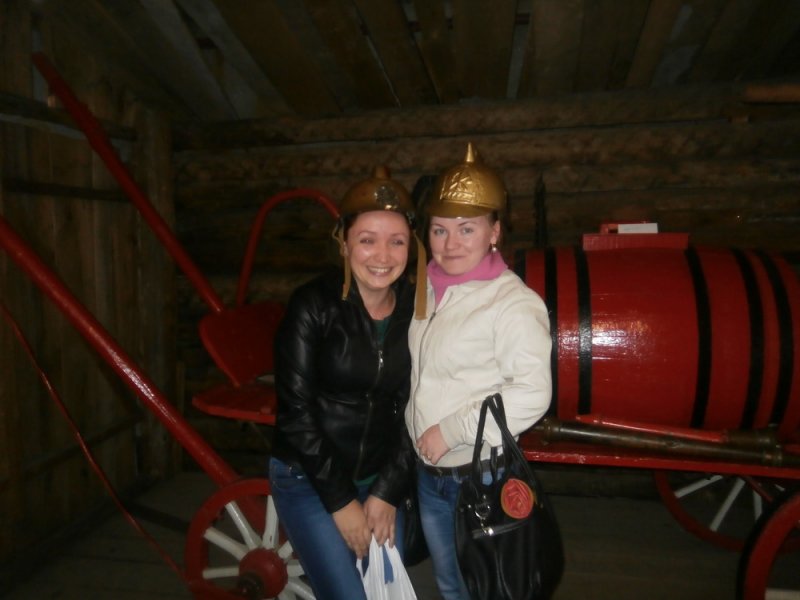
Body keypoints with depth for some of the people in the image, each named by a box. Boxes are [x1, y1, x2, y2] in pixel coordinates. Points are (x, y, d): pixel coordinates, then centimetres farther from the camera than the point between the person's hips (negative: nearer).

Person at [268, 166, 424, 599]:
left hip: (378, 480, 4)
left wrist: (386, 493, -5)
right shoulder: (313, 304, -17)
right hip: (306, 478, -3)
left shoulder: (415, 309, -6)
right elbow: (295, 412, -16)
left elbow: (411, 410, -2)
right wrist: (341, 501, -12)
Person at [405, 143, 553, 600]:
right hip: (430, 473, 6)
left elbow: (532, 394, -27)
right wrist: (421, 434, 3)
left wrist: (449, 431, -23)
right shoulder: (429, 288, 2)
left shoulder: (513, 301, -18)